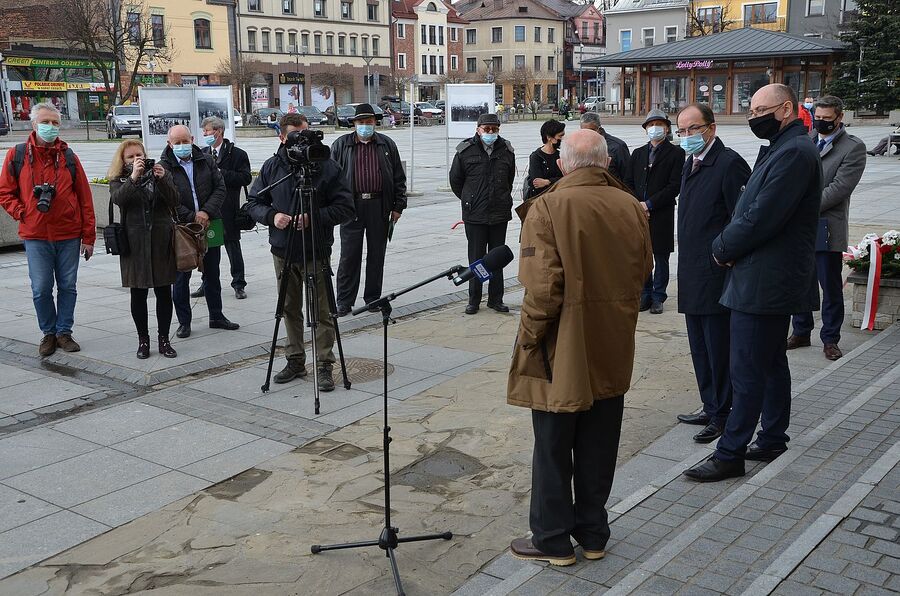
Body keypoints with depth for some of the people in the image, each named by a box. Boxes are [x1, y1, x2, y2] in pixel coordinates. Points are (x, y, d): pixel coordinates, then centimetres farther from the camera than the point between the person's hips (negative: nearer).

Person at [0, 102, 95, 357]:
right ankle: (48, 333, 20)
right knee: (41, 289, 3)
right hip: (35, 235, -1)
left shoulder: (68, 156, 4)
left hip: (69, 235, 1)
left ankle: (64, 332, 21)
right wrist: (21, 212, -8)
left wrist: (88, 236, 1)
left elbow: (85, 198, 4)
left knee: (68, 286, 7)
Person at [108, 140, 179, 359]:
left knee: (164, 292, 3)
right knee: (138, 294, 4)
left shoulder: (161, 174, 9)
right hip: (135, 244, -1)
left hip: (161, 242, 1)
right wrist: (134, 176, -25)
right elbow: (118, 199, -15)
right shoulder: (119, 180, 6)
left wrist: (162, 179, -18)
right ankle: (143, 340, 15)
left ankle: (164, 339, 13)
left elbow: (174, 201, -4)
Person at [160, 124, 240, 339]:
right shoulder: (164, 167, -6)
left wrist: (207, 212, -12)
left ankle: (216, 316, 26)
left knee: (212, 274, 13)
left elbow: (220, 188, 2)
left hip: (209, 225, 4)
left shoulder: (206, 161, 5)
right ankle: (184, 322, 13)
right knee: (181, 277, 2)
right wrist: (192, 217, -16)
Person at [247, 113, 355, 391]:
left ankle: (324, 366, 9)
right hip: (283, 252, 4)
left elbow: (346, 207, -8)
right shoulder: (272, 167, 5)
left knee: (322, 313, 0)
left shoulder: (327, 167, -7)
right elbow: (254, 202, 10)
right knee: (290, 310, 13)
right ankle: (295, 361, 26)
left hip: (316, 253, -4)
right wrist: (271, 216, -11)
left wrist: (313, 217, -20)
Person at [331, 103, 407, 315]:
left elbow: (398, 178, 11)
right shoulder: (340, 145, 6)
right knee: (349, 256, -1)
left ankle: (373, 298, 19)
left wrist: (398, 206, 5)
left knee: (377, 255, 8)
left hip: (379, 206, 2)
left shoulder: (387, 145, 10)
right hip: (351, 206, -1)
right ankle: (344, 302, 6)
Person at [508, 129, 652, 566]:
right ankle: (593, 533, 30)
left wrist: (529, 337, -10)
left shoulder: (548, 208, -18)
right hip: (612, 352, 5)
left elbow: (543, 287, -23)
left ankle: (553, 539, 20)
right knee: (598, 447, 17)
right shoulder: (631, 207, 0)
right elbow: (643, 271, 10)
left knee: (553, 448, 9)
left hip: (563, 352, -5)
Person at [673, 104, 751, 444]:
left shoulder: (729, 164, -13)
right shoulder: (690, 166, 15)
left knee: (718, 349, 1)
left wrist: (724, 257, -18)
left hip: (716, 277, -9)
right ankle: (710, 408, 29)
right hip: (692, 277, 9)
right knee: (700, 349, 17)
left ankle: (721, 416, 13)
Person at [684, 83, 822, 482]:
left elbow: (761, 218, -23)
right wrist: (729, 246, -1)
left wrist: (723, 247, -8)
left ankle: (730, 454, 2)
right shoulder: (782, 149, 15)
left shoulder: (794, 152, -18)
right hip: (770, 280, 11)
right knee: (772, 363, 18)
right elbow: (754, 208, 16)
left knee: (747, 371, -5)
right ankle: (772, 440, 30)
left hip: (764, 282, -11)